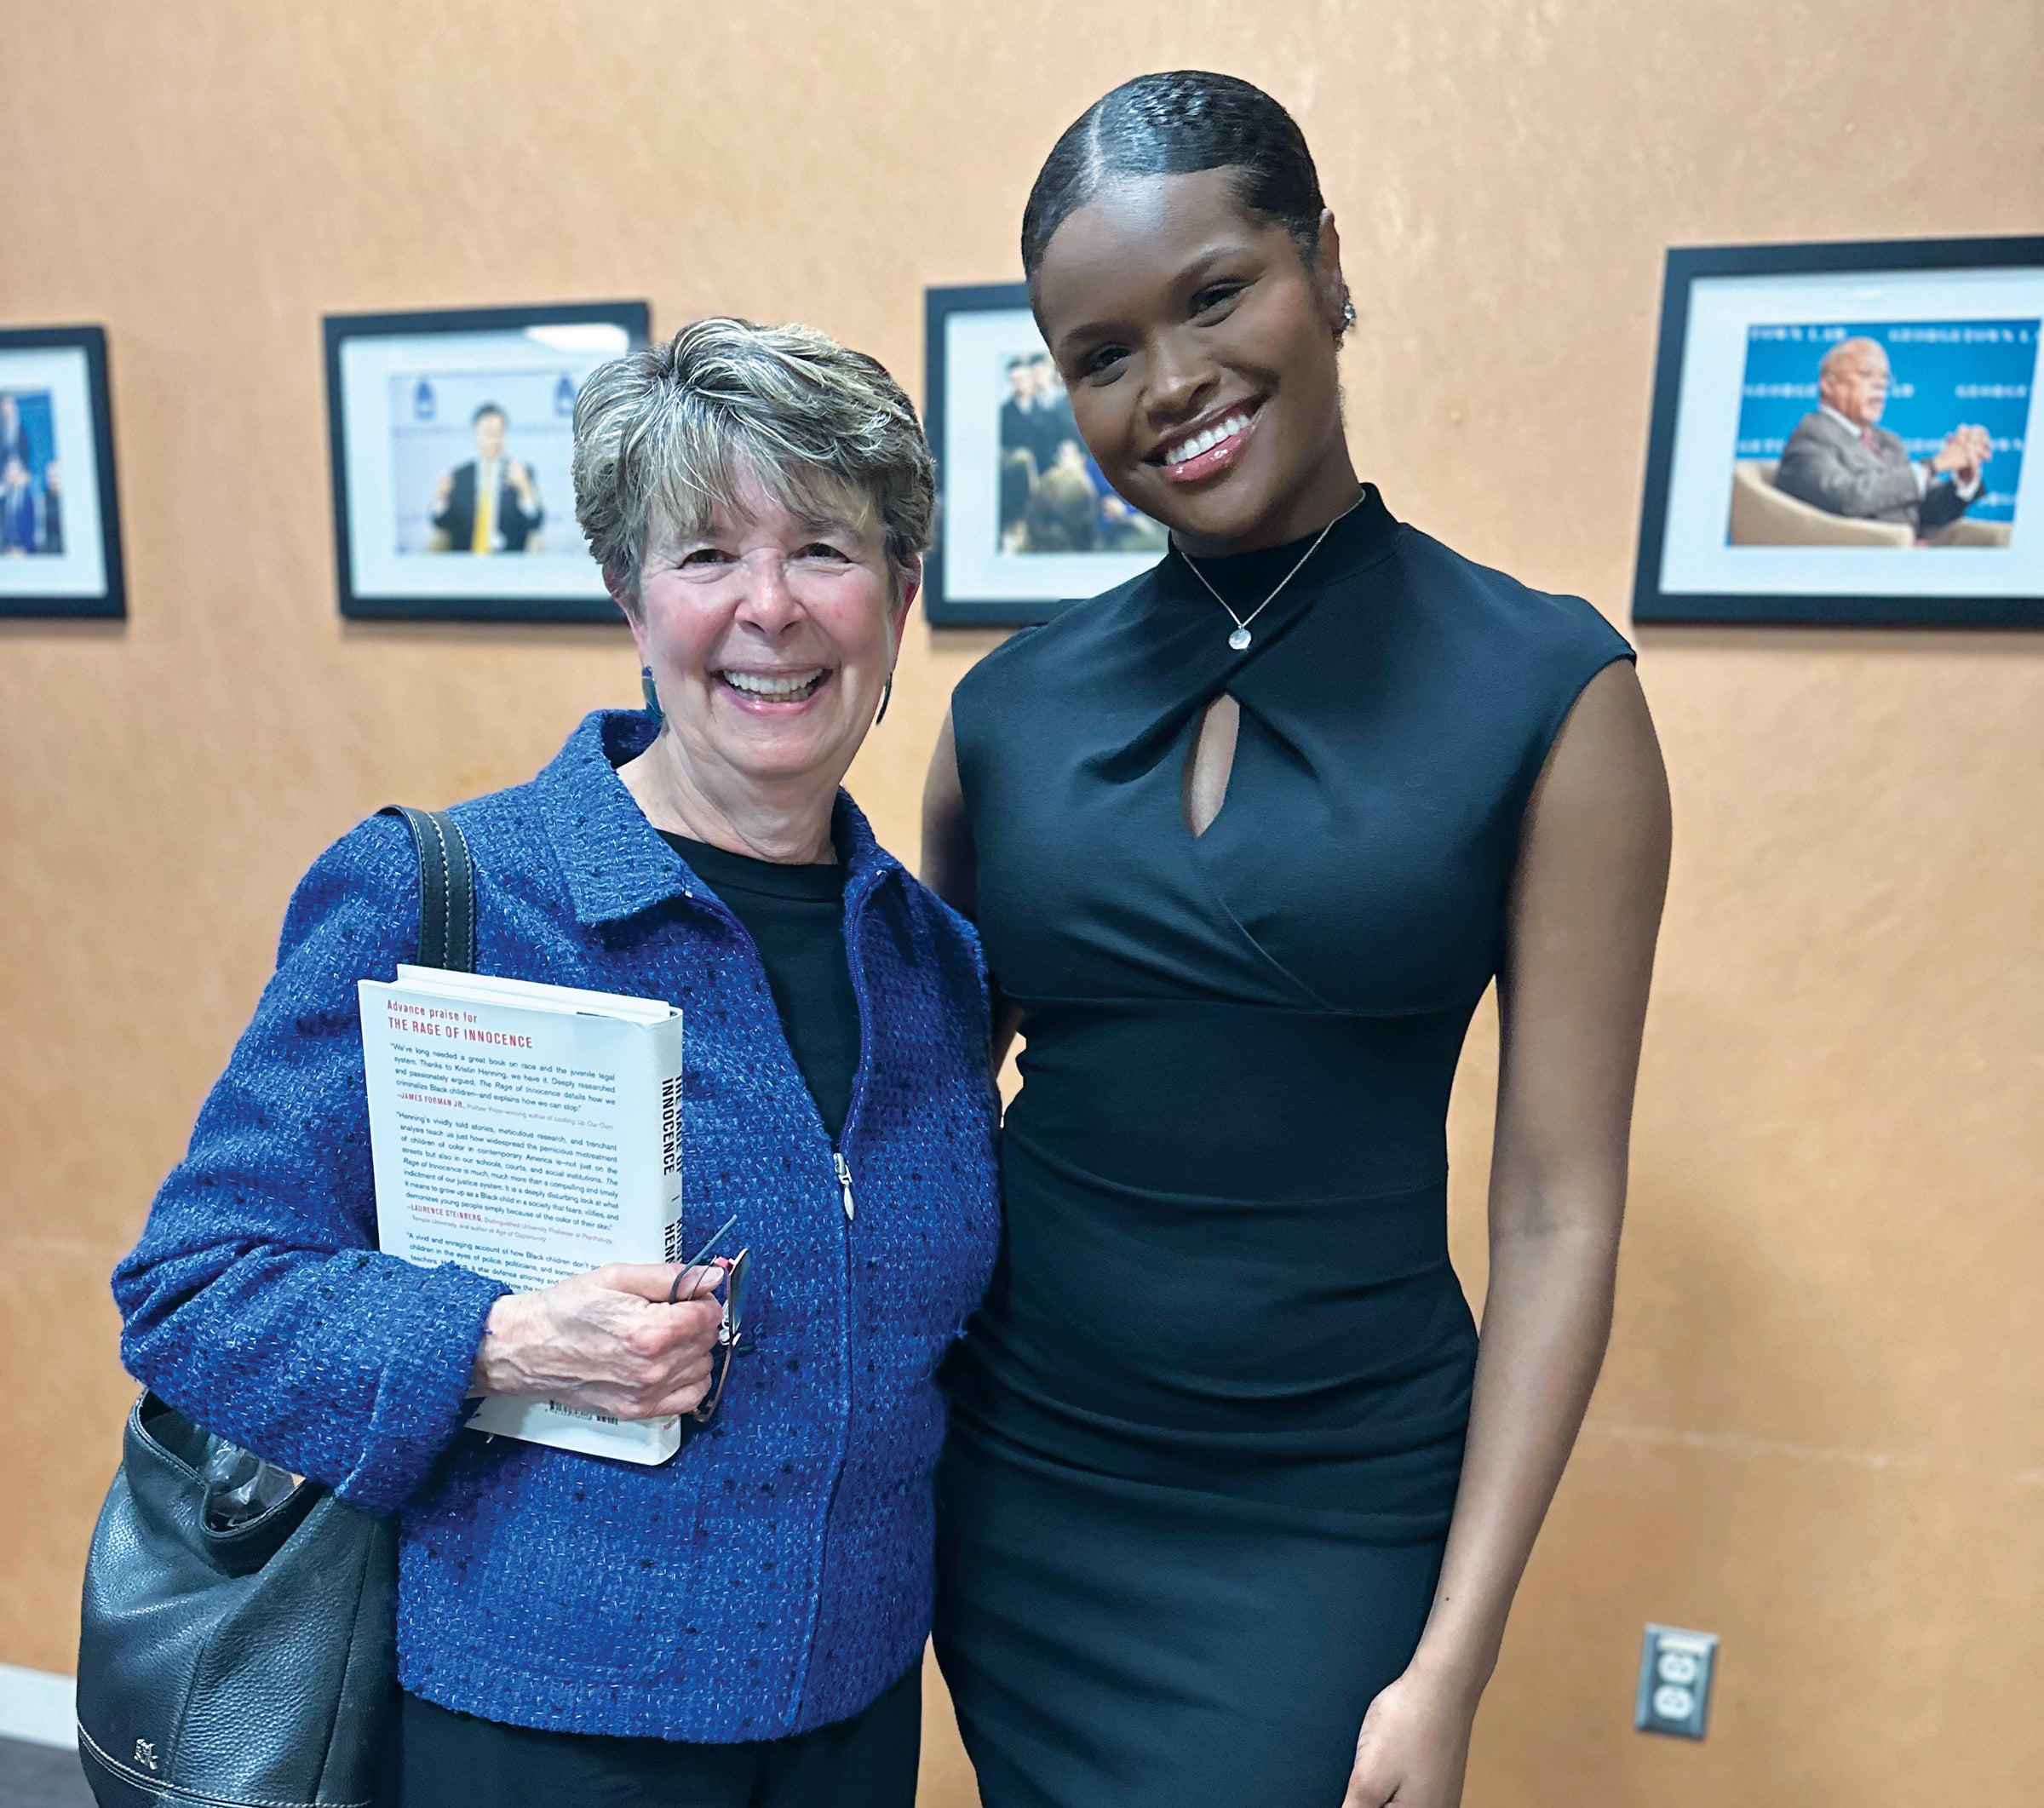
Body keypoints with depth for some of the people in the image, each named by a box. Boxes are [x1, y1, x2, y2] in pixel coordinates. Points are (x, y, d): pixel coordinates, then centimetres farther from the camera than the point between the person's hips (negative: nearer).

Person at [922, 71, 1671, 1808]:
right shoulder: (1008, 710, -4)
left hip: (1328, 1518, -2)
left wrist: (1454, 1663, -10)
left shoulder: (1548, 691, -10)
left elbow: (1557, 1211, -10)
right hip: (1012, 1476, 3)